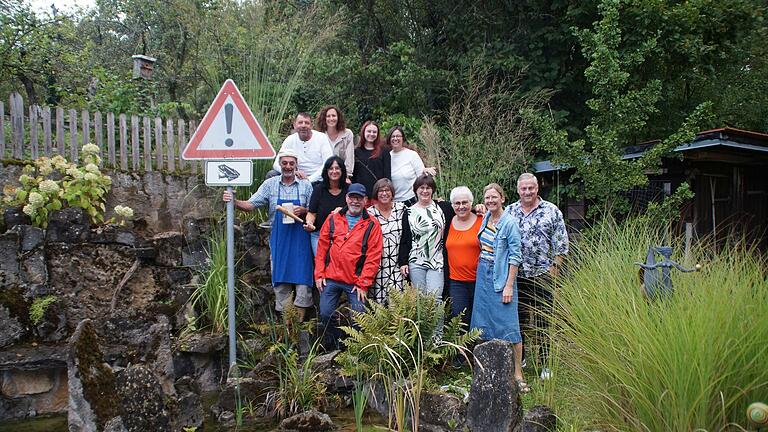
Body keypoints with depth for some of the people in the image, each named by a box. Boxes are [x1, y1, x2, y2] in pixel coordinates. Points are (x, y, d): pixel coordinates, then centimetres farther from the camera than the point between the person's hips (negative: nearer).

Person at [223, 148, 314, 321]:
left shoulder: (305, 185, 4)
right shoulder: (270, 184, 4)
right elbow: (250, 205, 0)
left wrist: (303, 211, -12)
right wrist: (234, 201, -17)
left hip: (300, 238, -1)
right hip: (278, 239, 1)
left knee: (302, 277, -3)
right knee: (280, 279, 4)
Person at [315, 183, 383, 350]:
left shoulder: (372, 225, -1)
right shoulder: (333, 219, 8)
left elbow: (373, 257, -5)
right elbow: (322, 248, 9)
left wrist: (363, 283, -10)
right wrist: (319, 274, 2)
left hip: (357, 282, -2)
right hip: (330, 279, 3)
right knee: (325, 314, 4)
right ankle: (332, 348, 24)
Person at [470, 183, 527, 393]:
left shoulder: (509, 223, -14)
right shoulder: (486, 217, 6)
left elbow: (515, 257, -15)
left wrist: (509, 285, -17)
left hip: (500, 277, -7)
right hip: (483, 275, 7)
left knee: (508, 325, -7)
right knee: (484, 322, 11)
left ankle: (517, 373, 1)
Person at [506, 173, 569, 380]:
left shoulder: (551, 211, -1)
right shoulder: (509, 212, 8)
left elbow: (561, 243, -1)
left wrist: (555, 266, -6)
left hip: (542, 274, -3)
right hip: (516, 275, 3)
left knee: (543, 320, 0)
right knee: (517, 317, 12)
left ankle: (545, 364, 9)